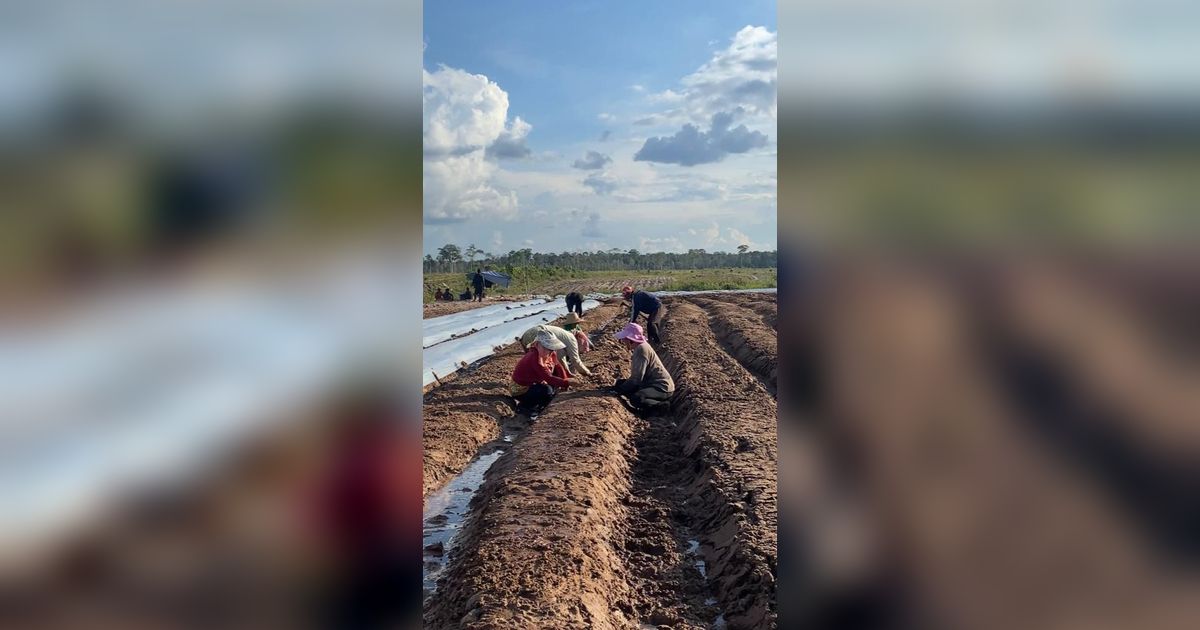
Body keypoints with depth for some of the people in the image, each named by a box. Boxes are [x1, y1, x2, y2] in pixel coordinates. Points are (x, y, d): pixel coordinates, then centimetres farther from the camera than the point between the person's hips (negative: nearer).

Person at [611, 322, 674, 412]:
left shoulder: (641, 349, -20)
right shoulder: (636, 348, 12)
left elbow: (636, 378, -23)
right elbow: (636, 375, 13)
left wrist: (619, 390, -14)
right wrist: (619, 384, 5)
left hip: (662, 387, -11)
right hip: (651, 383, 11)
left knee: (636, 399, -34)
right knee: (620, 383, 9)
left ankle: (663, 405, -8)